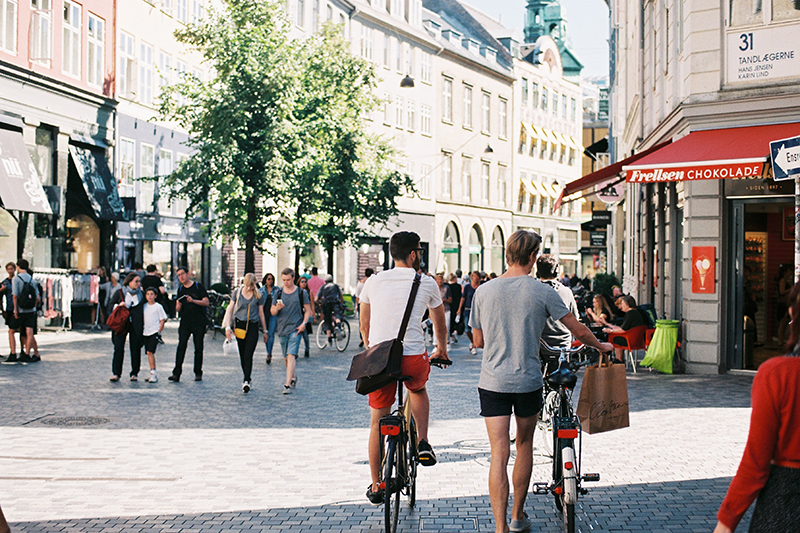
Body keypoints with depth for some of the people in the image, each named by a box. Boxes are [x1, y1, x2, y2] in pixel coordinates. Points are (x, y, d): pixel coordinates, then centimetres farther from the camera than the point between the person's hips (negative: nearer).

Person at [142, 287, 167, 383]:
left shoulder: (158, 307, -3)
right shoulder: (144, 306, 11)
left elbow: (162, 320, -3)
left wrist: (159, 332, -8)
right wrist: (141, 330, 9)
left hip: (154, 332, -5)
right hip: (145, 332, 5)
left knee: (150, 352, -15)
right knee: (148, 353, 7)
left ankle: (153, 373, -13)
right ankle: (152, 374, 13)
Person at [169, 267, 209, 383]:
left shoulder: (198, 286, 1)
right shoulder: (180, 289, 14)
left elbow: (206, 302, -5)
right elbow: (177, 309, 15)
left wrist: (193, 300, -19)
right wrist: (178, 306, -9)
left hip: (199, 323, -3)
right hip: (185, 323, 3)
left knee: (198, 348, 2)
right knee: (181, 346, -9)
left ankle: (198, 373, 13)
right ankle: (176, 374, -12)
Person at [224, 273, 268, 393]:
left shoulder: (259, 295, 2)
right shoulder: (237, 292, 4)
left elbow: (261, 314, 11)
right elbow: (230, 310, 8)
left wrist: (265, 330, 14)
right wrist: (228, 327, 0)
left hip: (253, 326, -2)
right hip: (239, 325, 2)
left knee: (248, 355, -12)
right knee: (242, 355, 6)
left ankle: (246, 381, -17)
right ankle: (248, 378, 21)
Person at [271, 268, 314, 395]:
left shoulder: (301, 293, 1)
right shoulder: (279, 293, 8)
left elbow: (308, 310, 5)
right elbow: (272, 312, 10)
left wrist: (304, 323, -9)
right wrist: (277, 308, -13)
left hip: (295, 328, -4)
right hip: (282, 328, 4)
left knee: (291, 355, -15)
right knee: (286, 357, 13)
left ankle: (288, 384, -19)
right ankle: (293, 377, 36)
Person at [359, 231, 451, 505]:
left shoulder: (373, 281, 9)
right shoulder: (426, 284, 4)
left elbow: (364, 325, 20)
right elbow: (440, 325, 19)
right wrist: (442, 351, 37)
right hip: (413, 358, -1)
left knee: (377, 422, 11)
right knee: (418, 389, 34)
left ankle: (376, 487, 15)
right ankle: (423, 444, 20)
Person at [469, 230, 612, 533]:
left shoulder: (483, 292, -1)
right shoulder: (542, 292, -6)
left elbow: (478, 341, 8)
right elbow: (578, 331, 0)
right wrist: (600, 346, 20)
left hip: (492, 383, 1)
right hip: (528, 382, 0)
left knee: (499, 454, -1)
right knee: (524, 445, 18)